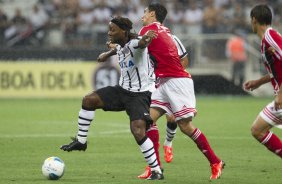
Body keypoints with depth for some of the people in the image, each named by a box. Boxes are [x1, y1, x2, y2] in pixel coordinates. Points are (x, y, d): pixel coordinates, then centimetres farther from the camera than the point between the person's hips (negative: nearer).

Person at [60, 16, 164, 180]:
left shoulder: (134, 43, -24)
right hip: (123, 90, 8)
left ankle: (157, 171, -10)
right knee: (89, 100, -5)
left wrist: (147, 38, -68)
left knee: (138, 132, -22)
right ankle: (81, 141, 9)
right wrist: (108, 53, 39)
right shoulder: (120, 46, 2)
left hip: (140, 94, -8)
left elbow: (141, 43, -50)